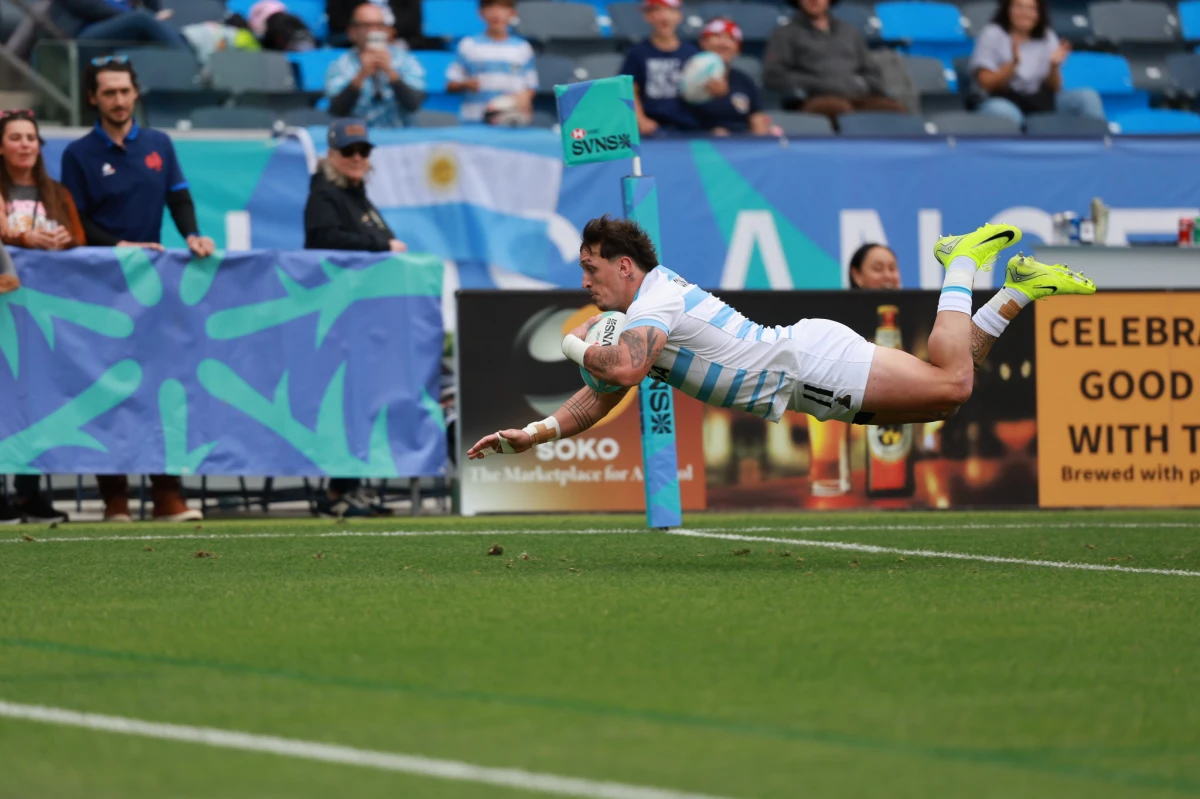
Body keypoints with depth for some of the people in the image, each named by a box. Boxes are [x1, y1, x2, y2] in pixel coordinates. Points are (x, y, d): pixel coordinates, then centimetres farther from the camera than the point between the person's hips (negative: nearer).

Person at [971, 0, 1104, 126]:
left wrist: (1054, 66, -16)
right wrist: (1013, 64, -24)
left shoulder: (1047, 37, 9)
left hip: (1041, 101, 5)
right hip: (1005, 101, -5)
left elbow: (1054, 88, 5)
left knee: (1087, 97, -14)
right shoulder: (992, 35, -2)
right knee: (1000, 111, -40)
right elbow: (985, 83, -9)